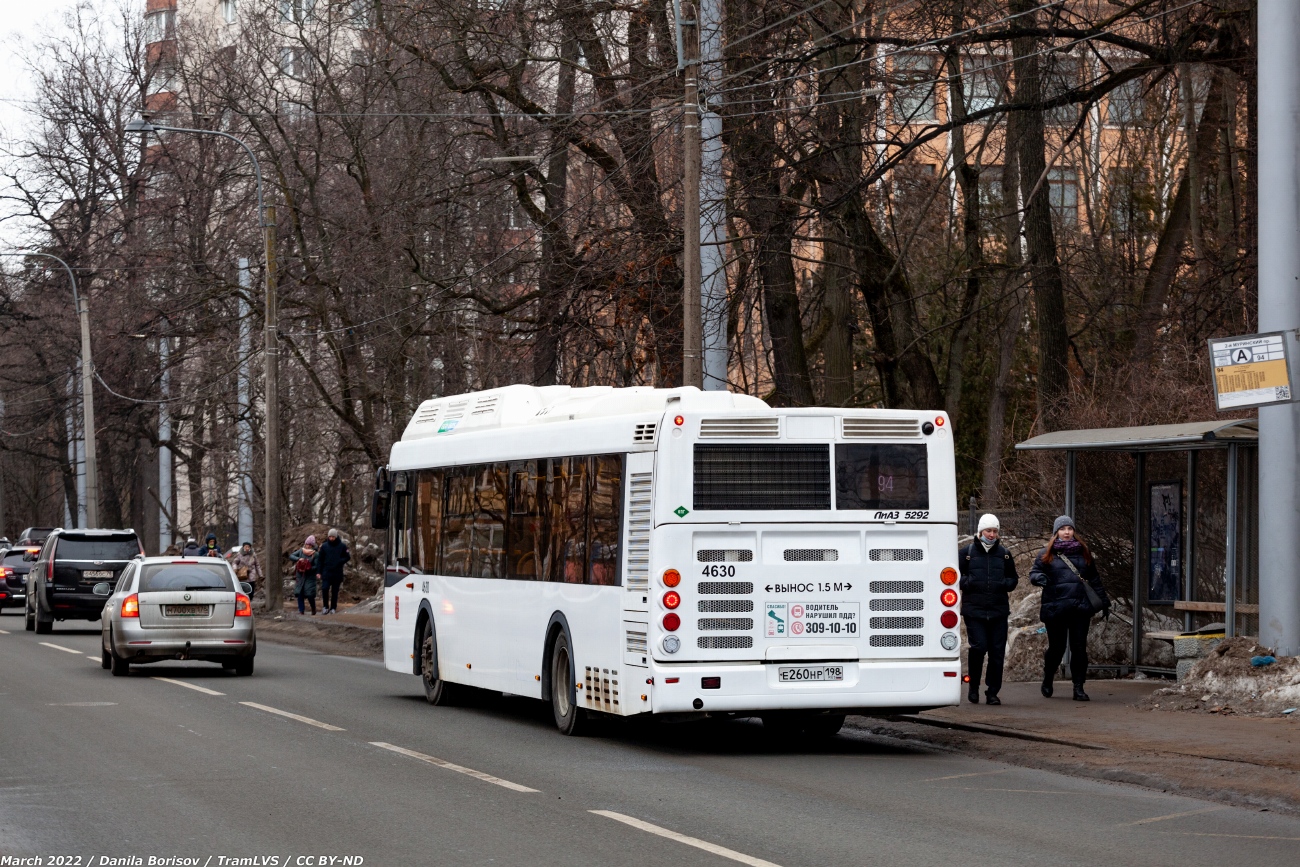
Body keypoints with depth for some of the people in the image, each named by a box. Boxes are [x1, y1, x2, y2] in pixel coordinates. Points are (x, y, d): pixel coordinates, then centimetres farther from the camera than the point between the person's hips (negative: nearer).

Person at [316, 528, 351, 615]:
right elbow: (320, 559, 8)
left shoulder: (342, 546, 1)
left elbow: (347, 557, 5)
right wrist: (319, 571, 1)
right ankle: (325, 607, 1)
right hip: (326, 572, 0)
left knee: (335, 591, 5)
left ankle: (333, 608, 12)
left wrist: (340, 561, -14)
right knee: (324, 589, -12)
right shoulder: (324, 546, 4)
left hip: (337, 573, 0)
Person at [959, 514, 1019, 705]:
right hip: (974, 609, -3)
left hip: (999, 610, 3)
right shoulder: (967, 553, 4)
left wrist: (1004, 584, -2)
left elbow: (1013, 578, 20)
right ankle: (974, 687, 8)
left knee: (997, 651, 1)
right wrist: (969, 583, -13)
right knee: (978, 647, -12)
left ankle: (992, 692, 10)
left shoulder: (1004, 554, 13)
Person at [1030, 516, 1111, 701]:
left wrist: (1104, 602, 19)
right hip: (1055, 608, -2)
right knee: (1056, 647, 4)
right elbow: (1034, 572, 3)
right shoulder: (1048, 554, 6)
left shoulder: (1083, 552, 13)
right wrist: (1039, 577, -21)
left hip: (1080, 607, 2)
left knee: (1079, 648, -2)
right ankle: (1047, 681, 27)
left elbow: (1094, 579, 18)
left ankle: (1078, 687, 3)